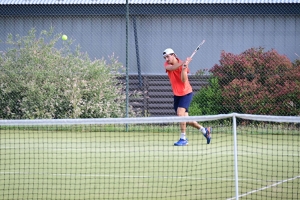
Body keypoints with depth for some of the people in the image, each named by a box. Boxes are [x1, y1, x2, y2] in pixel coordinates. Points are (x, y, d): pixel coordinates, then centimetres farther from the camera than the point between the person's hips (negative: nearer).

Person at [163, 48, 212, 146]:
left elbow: (184, 80, -26)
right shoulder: (167, 64, -2)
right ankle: (205, 130, 28)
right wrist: (182, 63, -38)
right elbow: (171, 68, -26)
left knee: (180, 113, -24)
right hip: (177, 94, 6)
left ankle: (183, 139, -19)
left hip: (186, 93, -6)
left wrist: (184, 68, -39)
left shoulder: (183, 65, -14)